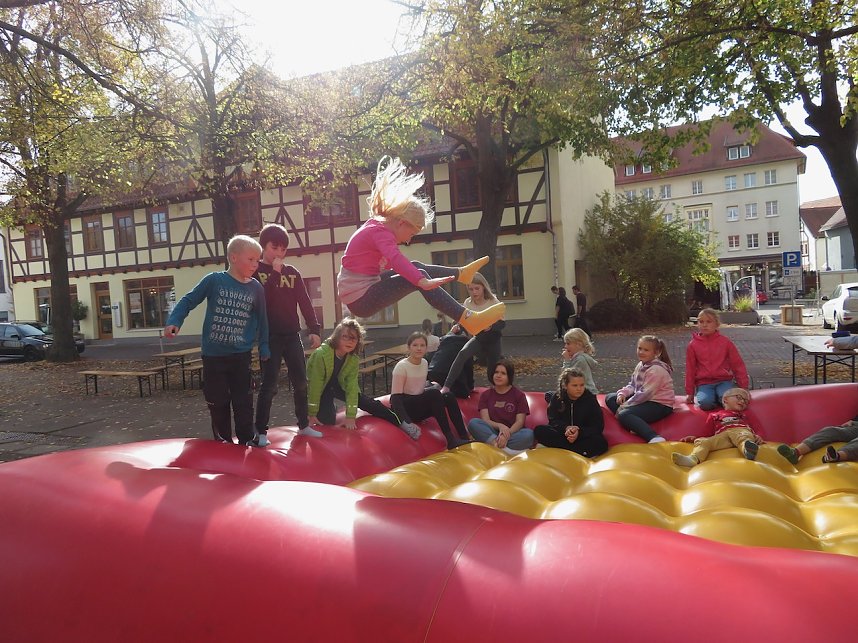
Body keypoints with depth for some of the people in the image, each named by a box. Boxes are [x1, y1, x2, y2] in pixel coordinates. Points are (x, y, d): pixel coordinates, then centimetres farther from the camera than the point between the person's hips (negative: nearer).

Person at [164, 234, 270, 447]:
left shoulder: (256, 288, -1)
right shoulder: (214, 280, -9)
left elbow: (261, 320, 9)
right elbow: (188, 301, -1)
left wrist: (264, 349, 11)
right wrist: (173, 322, -15)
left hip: (240, 356, 1)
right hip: (213, 355, -1)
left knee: (243, 401, 7)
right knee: (217, 401, 11)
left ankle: (247, 439, 20)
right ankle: (223, 440, 26)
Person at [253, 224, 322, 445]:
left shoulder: (292, 272, 9)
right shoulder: (255, 270, -2)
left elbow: (305, 302, 5)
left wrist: (314, 330, -2)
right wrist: (275, 273, -17)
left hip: (292, 335, 5)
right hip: (270, 336, -4)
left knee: (300, 381, 8)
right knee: (269, 384, -6)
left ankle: (304, 425, 21)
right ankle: (260, 431, 3)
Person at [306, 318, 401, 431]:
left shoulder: (354, 359, -18)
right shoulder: (321, 354, -33)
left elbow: (351, 387, -18)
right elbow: (315, 385, -29)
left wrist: (350, 416, -24)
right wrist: (312, 414, -24)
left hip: (338, 385, 4)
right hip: (321, 388, -4)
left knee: (366, 402, -3)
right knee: (327, 420, -17)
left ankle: (398, 421, 8)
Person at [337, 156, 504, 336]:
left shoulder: (376, 223, 6)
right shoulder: (381, 232, -25)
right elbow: (395, 258, -43)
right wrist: (422, 281, -55)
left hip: (358, 292, 11)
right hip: (361, 300, -11)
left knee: (415, 267, 15)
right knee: (418, 274, -20)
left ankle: (460, 273, 33)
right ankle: (468, 319, -25)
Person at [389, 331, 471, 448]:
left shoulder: (424, 363, 6)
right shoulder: (401, 366, -15)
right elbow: (395, 397, -22)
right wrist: (407, 423, -36)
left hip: (419, 406, 7)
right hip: (405, 407, -7)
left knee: (448, 397, -17)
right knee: (434, 393, -30)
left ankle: (464, 437, -18)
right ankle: (450, 439, -31)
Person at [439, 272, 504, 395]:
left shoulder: (493, 302, -18)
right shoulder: (468, 303, -10)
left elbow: (502, 323, -18)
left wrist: (491, 326, -40)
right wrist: (458, 327, -30)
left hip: (493, 340, -1)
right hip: (477, 338, 1)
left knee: (493, 370, 1)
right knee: (462, 353, -27)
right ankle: (446, 387, -33)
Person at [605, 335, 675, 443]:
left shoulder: (656, 369, -19)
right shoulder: (641, 365, 9)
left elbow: (645, 394, -23)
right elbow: (632, 385, 13)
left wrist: (624, 405, -19)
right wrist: (622, 393, -8)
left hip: (660, 405, -10)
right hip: (644, 399, 10)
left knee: (624, 414, -29)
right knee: (610, 399, 5)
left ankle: (654, 438, -40)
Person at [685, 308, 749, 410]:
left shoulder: (725, 342, 2)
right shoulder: (693, 345, 2)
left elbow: (738, 365, 7)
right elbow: (690, 370, 6)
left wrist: (743, 388, 5)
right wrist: (689, 392, 6)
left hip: (724, 381, 1)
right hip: (704, 384, -1)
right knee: (705, 403, -30)